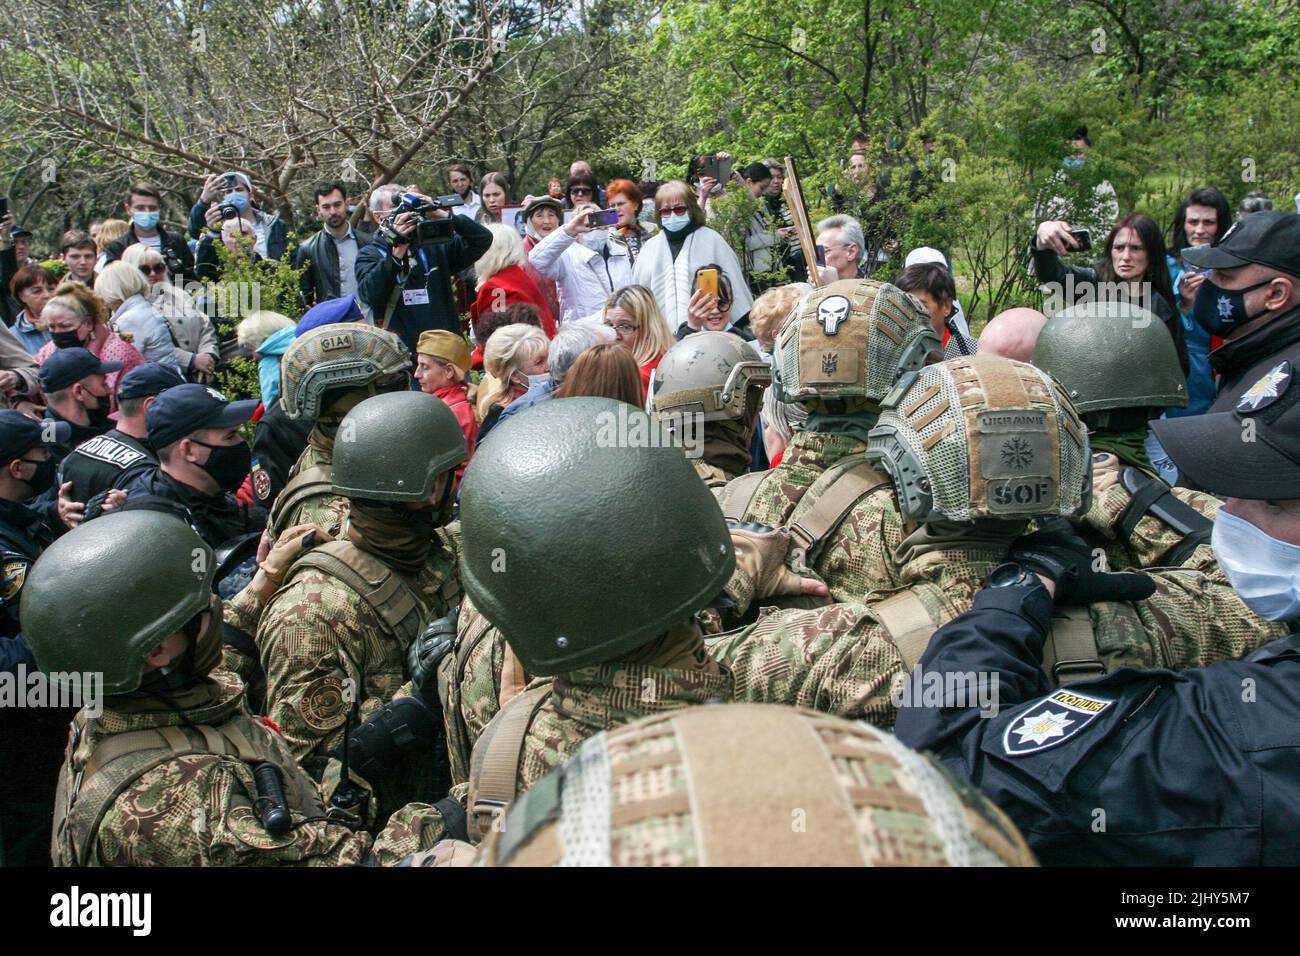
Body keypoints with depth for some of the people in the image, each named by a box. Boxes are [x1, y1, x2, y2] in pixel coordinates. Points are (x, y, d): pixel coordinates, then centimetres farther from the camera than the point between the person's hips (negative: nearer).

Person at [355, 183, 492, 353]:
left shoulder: (435, 244, 10)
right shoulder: (369, 255, 5)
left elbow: (482, 238, 2)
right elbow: (370, 295, -14)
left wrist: (441, 214, -8)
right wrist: (398, 249, -20)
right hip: (399, 351, -2)